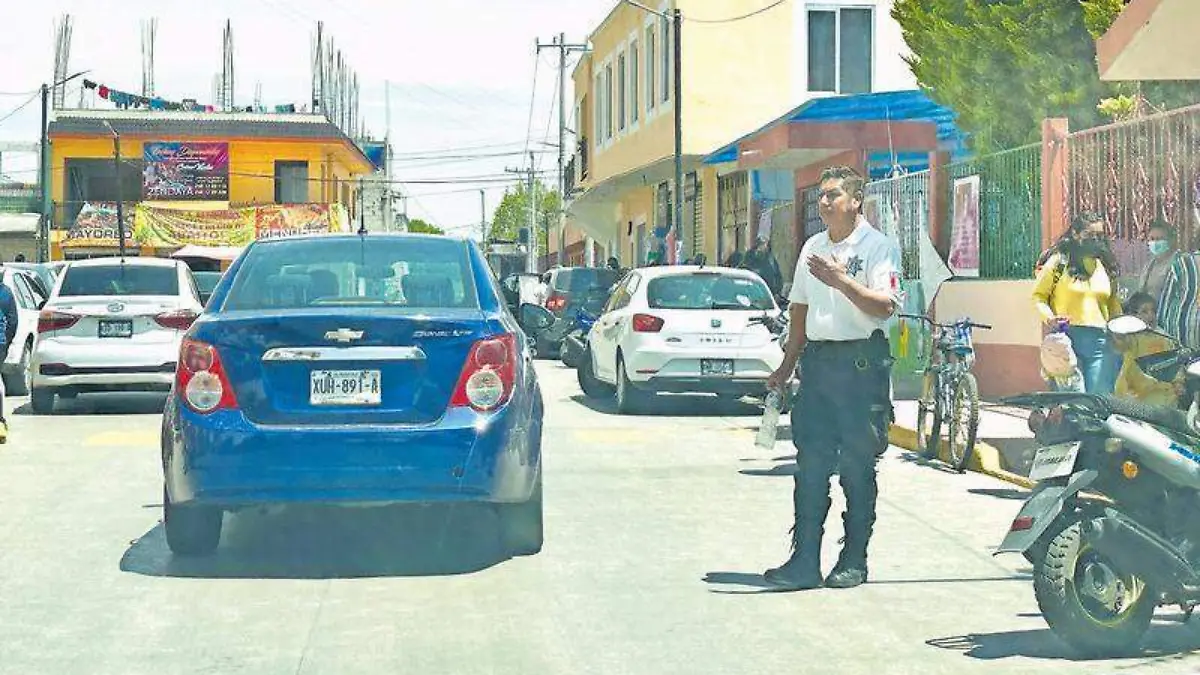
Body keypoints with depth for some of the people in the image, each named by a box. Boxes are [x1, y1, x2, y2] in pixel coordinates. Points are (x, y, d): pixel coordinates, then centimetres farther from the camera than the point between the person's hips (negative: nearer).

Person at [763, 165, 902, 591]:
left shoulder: (878, 246, -5)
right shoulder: (812, 248, 17)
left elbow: (884, 307, -15)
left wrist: (841, 281, -24)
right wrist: (787, 365, 21)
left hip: (861, 362, -6)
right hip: (816, 360, 6)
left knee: (858, 466, 0)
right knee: (810, 465, 3)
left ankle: (854, 561, 7)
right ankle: (805, 561, 5)